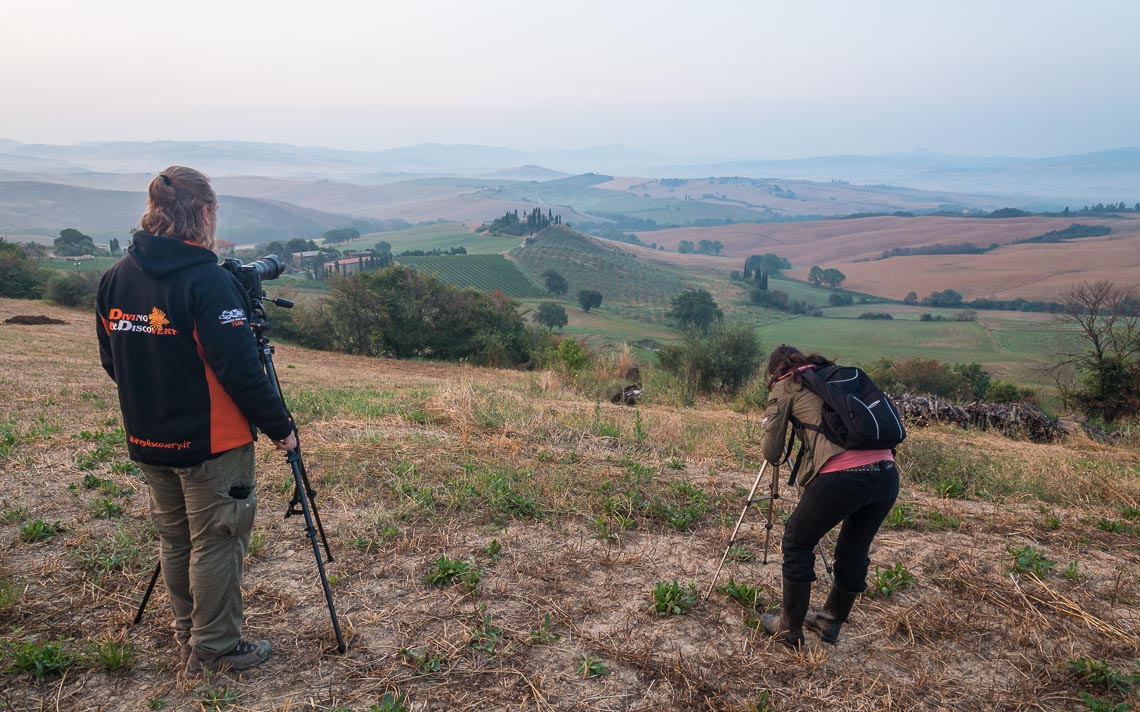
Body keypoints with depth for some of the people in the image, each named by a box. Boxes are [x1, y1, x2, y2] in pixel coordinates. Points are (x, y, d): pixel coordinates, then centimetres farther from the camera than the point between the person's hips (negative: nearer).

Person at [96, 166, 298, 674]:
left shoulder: (115, 278, 3)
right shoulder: (206, 280, -20)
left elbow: (112, 360, 12)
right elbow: (239, 369, -23)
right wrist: (279, 426, -13)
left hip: (148, 441, 7)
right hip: (211, 442, -7)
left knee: (174, 540, 20)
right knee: (215, 542, 6)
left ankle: (188, 638, 33)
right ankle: (214, 650, 17)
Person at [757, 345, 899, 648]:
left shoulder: (785, 387, 9)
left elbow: (771, 453, 7)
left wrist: (767, 427, 28)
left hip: (841, 475, -6)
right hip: (887, 473, 6)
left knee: (797, 544, 15)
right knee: (853, 552, 23)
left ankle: (789, 630, 23)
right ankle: (830, 622, 38)